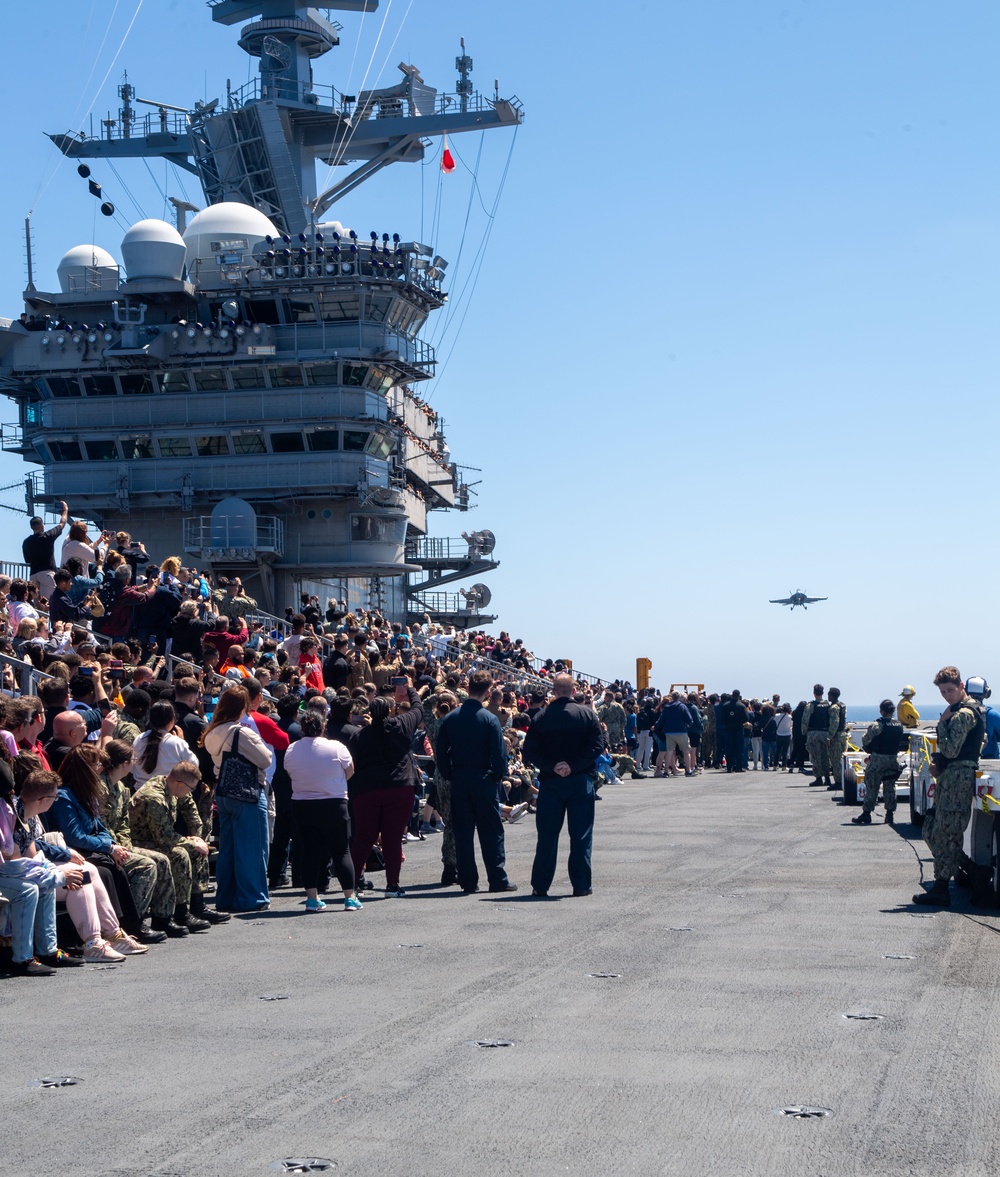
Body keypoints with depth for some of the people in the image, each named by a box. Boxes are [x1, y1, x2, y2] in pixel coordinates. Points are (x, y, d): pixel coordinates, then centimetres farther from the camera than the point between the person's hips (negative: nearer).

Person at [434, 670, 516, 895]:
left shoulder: (450, 718, 1)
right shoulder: (490, 719, -11)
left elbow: (440, 753, 2)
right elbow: (499, 754, -11)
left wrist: (449, 776, 11)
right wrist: (499, 777, 3)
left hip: (459, 781, 3)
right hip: (484, 780, -3)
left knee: (462, 832, 7)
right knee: (491, 831, 4)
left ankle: (468, 882, 8)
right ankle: (497, 880, 5)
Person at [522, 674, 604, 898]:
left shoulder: (540, 718, 0)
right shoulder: (587, 715, -3)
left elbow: (529, 751, -6)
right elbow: (597, 745, -11)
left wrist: (552, 767, -8)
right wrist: (573, 766, -12)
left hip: (550, 782, 1)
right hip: (581, 781, -1)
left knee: (547, 835, 6)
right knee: (581, 835, 5)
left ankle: (540, 885, 8)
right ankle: (581, 884, 5)